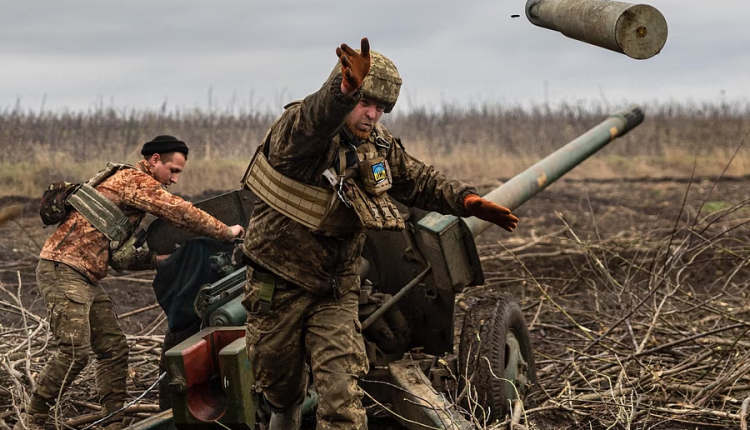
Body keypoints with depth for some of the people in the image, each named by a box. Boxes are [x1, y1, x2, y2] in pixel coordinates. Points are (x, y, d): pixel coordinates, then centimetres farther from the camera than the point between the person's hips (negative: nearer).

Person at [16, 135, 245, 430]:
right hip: (63, 270, -10)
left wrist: (156, 260, 12)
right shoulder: (135, 180, -9)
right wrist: (226, 232, -8)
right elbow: (180, 212, -17)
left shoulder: (131, 184, 22)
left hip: (86, 278, 10)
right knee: (75, 351, -16)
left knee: (113, 348, 6)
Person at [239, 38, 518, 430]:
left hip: (336, 290, 3)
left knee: (341, 391, -12)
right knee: (277, 380, 18)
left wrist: (466, 200, -6)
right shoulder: (298, 129, -23)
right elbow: (311, 122, -48)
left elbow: (420, 180, 12)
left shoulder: (380, 147, -3)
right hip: (278, 287, -3)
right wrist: (346, 89, -70)